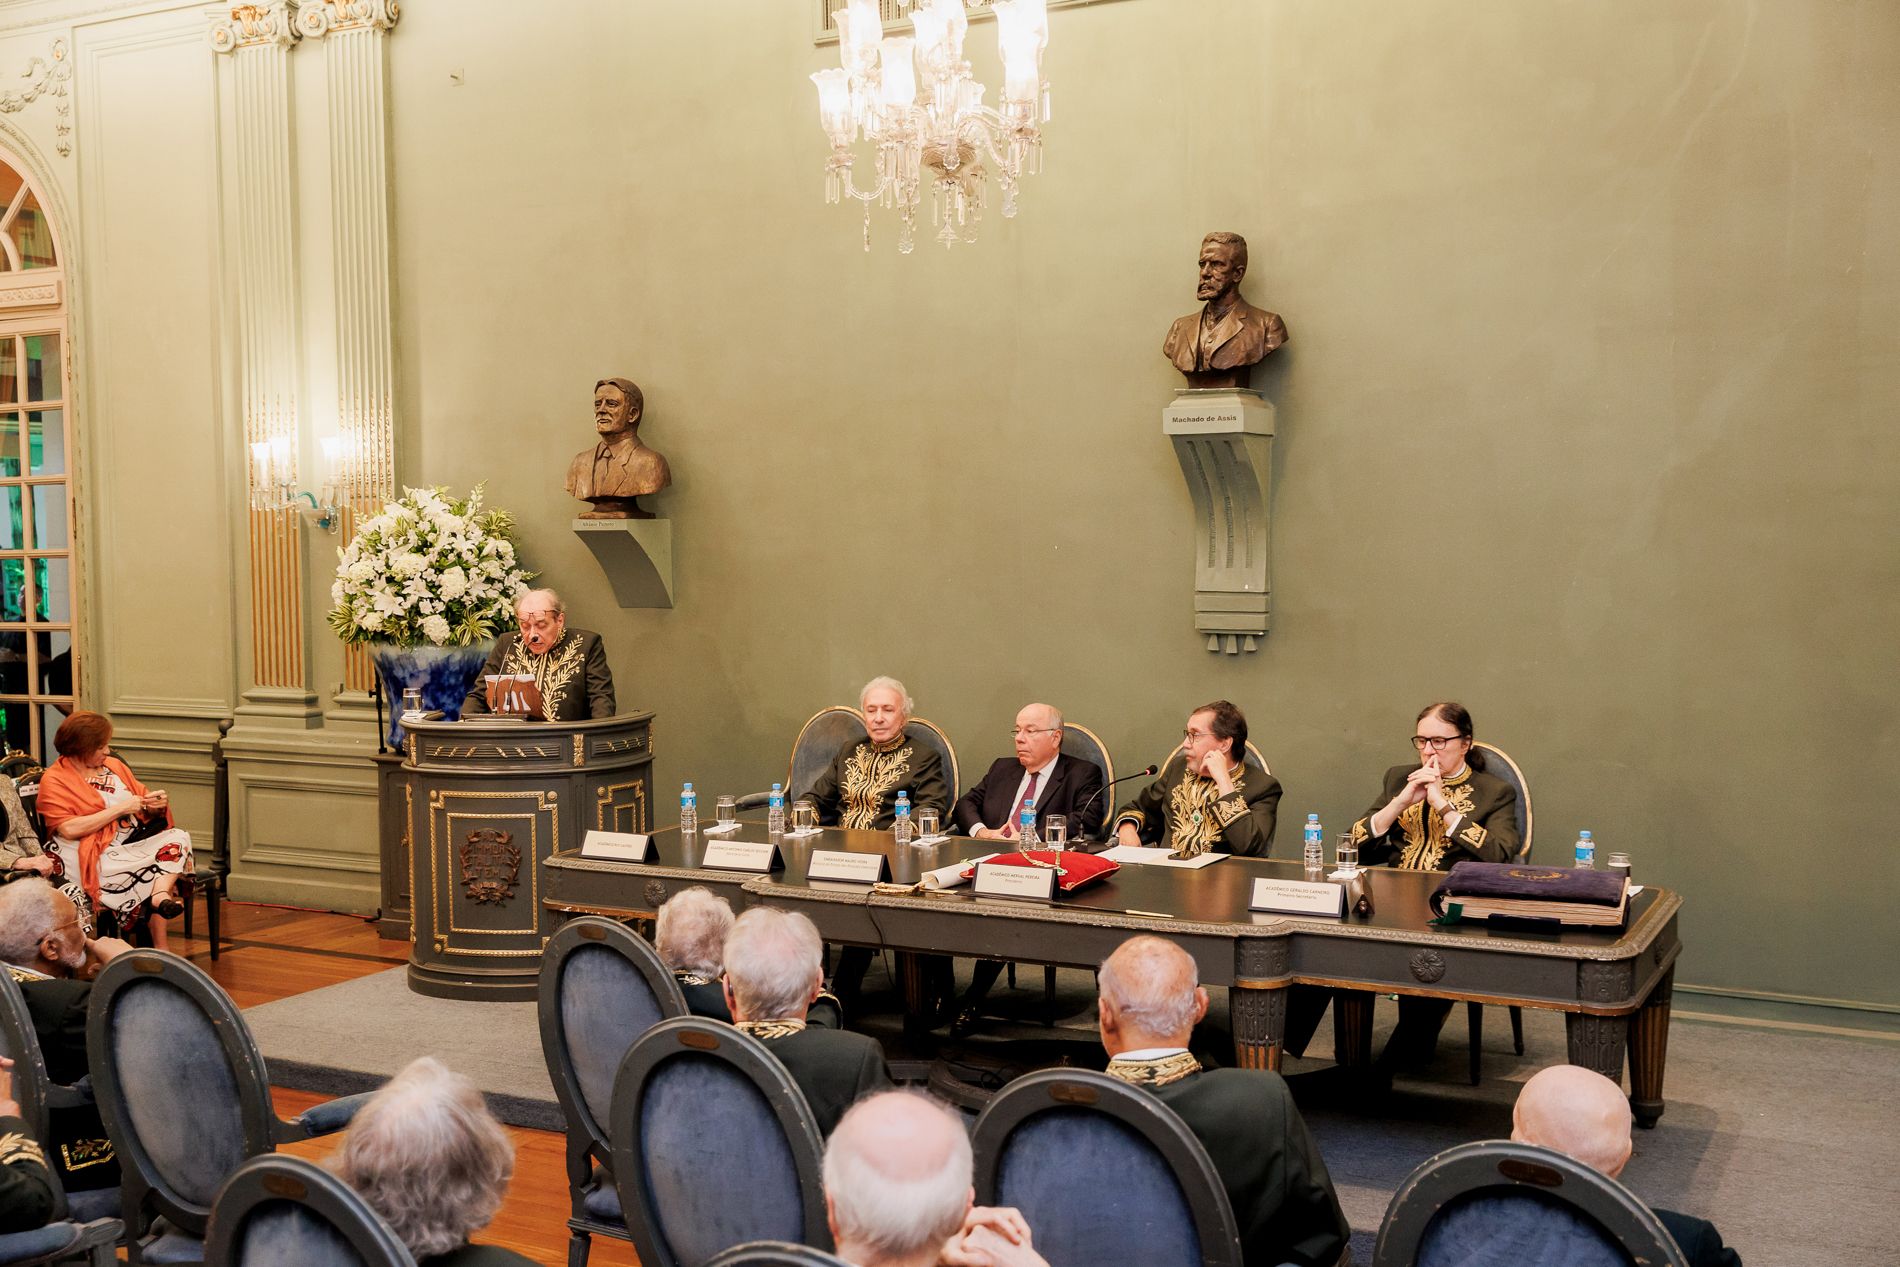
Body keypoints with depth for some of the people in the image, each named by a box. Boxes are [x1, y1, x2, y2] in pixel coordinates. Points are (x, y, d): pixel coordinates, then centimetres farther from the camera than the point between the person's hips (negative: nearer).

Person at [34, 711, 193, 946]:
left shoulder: (113, 765, 18)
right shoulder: (54, 780, -1)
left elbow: (142, 800, 26)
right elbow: (69, 829, -14)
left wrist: (157, 804, 0)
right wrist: (120, 809, -13)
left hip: (135, 843, 6)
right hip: (98, 855, -6)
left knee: (178, 838, -23)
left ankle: (160, 894, -42)